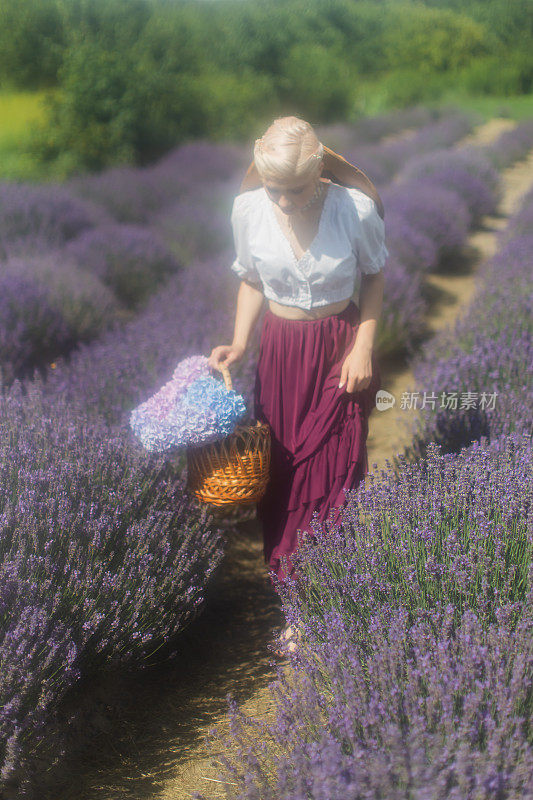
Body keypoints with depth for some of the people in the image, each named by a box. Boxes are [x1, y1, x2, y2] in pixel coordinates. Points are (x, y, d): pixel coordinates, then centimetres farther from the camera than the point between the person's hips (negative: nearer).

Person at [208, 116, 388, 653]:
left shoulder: (357, 209, -17)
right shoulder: (247, 209, -11)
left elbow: (373, 277, 0)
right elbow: (251, 281, 5)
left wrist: (364, 347, -9)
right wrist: (239, 343, -8)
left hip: (340, 348, -2)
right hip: (279, 347, 2)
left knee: (335, 472, 2)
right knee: (283, 469, 6)